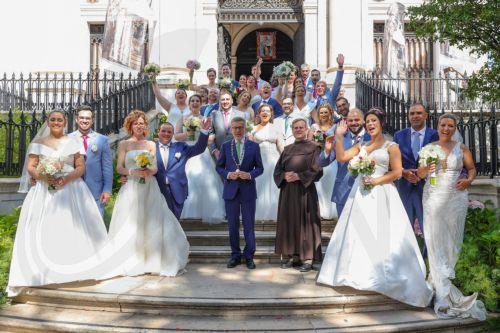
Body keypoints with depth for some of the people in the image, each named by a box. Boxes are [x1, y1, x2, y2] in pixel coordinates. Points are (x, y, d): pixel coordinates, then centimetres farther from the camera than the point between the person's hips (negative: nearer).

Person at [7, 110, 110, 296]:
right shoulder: (38, 143, 12)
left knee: (71, 229, -6)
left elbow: (81, 167, 3)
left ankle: (75, 269, 0)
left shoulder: (73, 142, 9)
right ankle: (43, 272, -6)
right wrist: (42, 176, -13)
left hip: (70, 189, -1)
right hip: (44, 191, 1)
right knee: (42, 230, -6)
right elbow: (30, 167, 7)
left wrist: (66, 178, -14)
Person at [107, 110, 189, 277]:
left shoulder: (151, 144, 13)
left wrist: (150, 171, -14)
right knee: (130, 227, -4)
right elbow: (119, 168, 2)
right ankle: (129, 263, 3)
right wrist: (134, 172, -15)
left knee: (152, 224, -3)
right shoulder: (124, 144, 8)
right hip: (130, 188, -1)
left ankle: (153, 261, 4)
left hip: (149, 189, 2)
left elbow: (155, 167, 9)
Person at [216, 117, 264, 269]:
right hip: (230, 190, 1)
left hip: (248, 190, -1)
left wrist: (250, 175, -14)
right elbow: (219, 167, 8)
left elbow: (260, 168, 4)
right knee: (233, 225, 8)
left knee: (249, 225, 4)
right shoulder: (225, 146, 6)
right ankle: (235, 255, 20)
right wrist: (228, 174, -11)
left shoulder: (254, 146, 3)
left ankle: (249, 256, 15)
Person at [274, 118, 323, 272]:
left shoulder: (313, 147, 1)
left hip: (305, 190, -5)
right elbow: (277, 170, 13)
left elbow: (317, 170, -7)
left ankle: (307, 258, 1)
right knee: (289, 222, 4)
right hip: (287, 191, 5)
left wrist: (298, 176, -15)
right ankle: (291, 256, 11)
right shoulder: (287, 149, 16)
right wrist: (285, 176, -8)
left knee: (304, 222, -3)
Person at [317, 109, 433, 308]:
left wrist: (376, 181, -15)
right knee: (358, 234, 4)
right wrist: (339, 137, 2)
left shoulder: (391, 147, 2)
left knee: (380, 236, -6)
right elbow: (341, 157, 7)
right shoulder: (361, 146, 17)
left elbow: (397, 172, -6)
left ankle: (383, 276, 0)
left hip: (380, 195, -5)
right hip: (360, 194, 5)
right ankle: (359, 273, 11)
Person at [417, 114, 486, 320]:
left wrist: (469, 180, -6)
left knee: (452, 240, 5)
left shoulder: (462, 149, 5)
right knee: (435, 240, -5)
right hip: (433, 198, -1)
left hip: (456, 199, 1)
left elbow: (471, 168, 14)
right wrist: (425, 169, -17)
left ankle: (438, 278, 24)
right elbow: (420, 174, 4)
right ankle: (445, 291, 0)